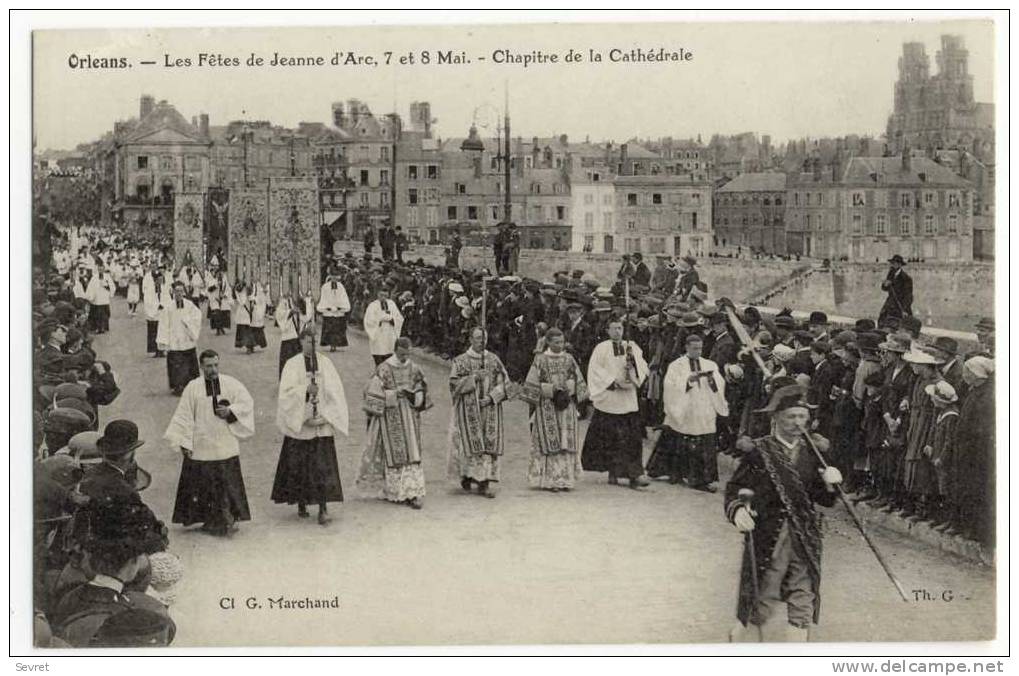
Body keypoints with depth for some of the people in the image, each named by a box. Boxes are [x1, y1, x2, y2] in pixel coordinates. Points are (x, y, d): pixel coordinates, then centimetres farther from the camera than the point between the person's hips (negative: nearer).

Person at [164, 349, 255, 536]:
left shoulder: (231, 384, 3)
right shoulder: (192, 388, -1)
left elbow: (247, 403, 4)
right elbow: (184, 416, -1)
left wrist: (230, 411, -13)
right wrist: (184, 442, -6)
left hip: (226, 447, 1)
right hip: (200, 448, -1)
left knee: (228, 484, 1)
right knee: (202, 484, 2)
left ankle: (227, 519, 9)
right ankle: (208, 520, 14)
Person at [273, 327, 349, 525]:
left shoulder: (325, 363, 5)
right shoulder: (293, 365, 0)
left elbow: (335, 393, 0)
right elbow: (286, 392, -11)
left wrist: (324, 416, -11)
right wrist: (306, 390, -27)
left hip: (322, 426, 1)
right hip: (299, 425, -1)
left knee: (323, 466, -5)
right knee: (299, 465, 4)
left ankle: (323, 508, -6)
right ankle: (301, 504, 20)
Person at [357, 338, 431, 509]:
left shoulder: (414, 369, 4)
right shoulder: (383, 370, -10)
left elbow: (421, 391, 15)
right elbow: (373, 394, -9)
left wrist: (412, 395, -6)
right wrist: (394, 394, -15)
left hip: (410, 417, 4)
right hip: (390, 418, -4)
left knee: (412, 454, 0)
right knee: (393, 454, 1)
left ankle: (412, 492, 0)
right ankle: (395, 492, 10)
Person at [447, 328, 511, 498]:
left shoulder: (494, 360, 8)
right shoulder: (461, 361, 1)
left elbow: (503, 382, 4)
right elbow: (454, 383, -6)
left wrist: (491, 397, -10)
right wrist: (474, 378, -17)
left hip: (490, 409, 2)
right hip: (469, 410, -2)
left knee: (489, 445, -2)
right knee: (470, 443, -5)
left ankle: (484, 483, 0)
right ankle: (466, 475, 17)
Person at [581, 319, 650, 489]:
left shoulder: (632, 347, 11)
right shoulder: (601, 348, 0)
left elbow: (642, 368, 6)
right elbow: (596, 370, -8)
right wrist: (615, 382, -15)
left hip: (629, 401, 2)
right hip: (608, 399, -2)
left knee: (632, 437, -3)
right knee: (610, 437, 2)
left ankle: (635, 475, -5)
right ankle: (613, 471, 15)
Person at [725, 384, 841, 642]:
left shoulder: (813, 451, 5)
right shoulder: (757, 451, -6)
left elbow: (825, 500, 8)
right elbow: (734, 490, -7)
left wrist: (830, 485, -14)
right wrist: (738, 510, -28)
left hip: (805, 540, 3)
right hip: (767, 538, -3)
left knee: (802, 602, 2)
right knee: (766, 598, 11)